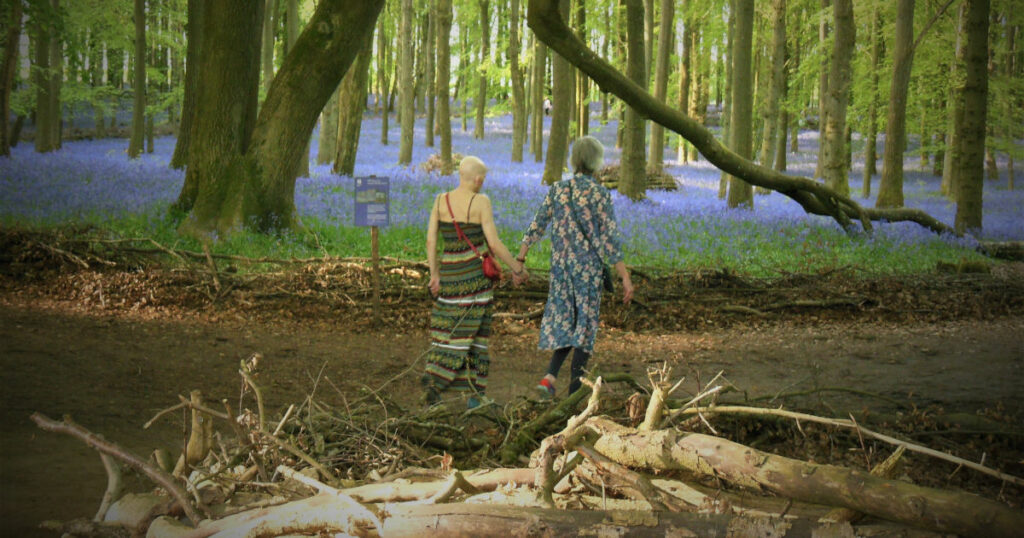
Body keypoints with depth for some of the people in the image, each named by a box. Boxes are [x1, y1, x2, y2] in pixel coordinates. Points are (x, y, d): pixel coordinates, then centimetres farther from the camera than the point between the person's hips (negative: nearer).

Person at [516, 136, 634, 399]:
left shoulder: (558, 189, 3)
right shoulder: (600, 193, -10)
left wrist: (519, 261, 10)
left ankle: (550, 376, -3)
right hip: (589, 266, -4)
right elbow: (610, 239, -12)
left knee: (565, 320, 17)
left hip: (560, 264, 4)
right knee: (585, 326, 5)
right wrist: (625, 277, -9)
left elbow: (537, 226, 3)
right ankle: (574, 392, 3)